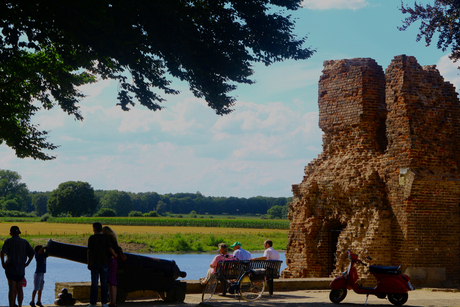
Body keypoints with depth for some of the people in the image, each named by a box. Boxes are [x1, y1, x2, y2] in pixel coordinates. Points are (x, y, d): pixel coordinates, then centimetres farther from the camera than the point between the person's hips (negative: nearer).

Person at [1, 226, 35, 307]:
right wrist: (27, 263, 5)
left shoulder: (8, 241, -5)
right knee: (19, 289, 14)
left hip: (11, 268, -3)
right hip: (21, 269, 3)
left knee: (12, 289, -1)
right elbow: (32, 253, 0)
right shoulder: (24, 242, 5)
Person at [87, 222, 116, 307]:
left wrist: (88, 263, 6)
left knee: (94, 283, 2)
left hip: (94, 263, -1)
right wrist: (116, 256, 10)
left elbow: (88, 252, -2)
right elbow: (110, 249, -8)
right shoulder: (106, 238, 0)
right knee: (104, 283, 5)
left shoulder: (91, 238, -2)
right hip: (104, 263, 1)